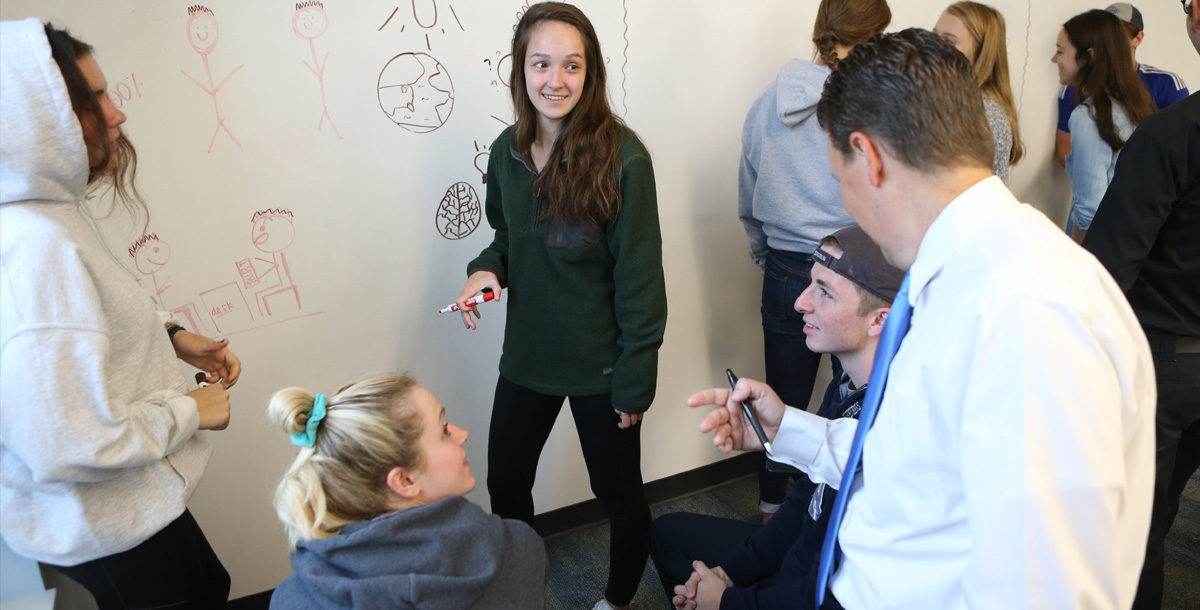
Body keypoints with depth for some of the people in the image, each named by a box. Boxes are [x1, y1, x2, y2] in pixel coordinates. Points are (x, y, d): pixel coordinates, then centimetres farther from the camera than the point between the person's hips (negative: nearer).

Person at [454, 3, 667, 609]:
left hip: (600, 364, -5)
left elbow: (639, 276, -16)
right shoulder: (507, 151, -1)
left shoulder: (621, 156, -18)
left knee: (618, 490, 14)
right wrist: (488, 268, -9)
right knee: (505, 483, 18)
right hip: (527, 354, 5)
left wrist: (634, 381, -14)